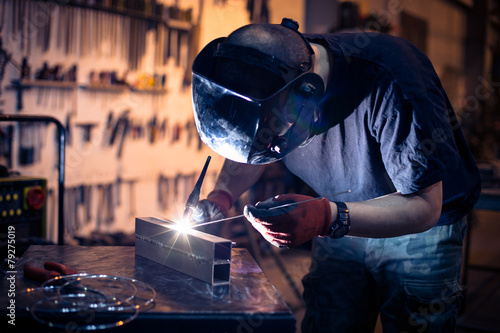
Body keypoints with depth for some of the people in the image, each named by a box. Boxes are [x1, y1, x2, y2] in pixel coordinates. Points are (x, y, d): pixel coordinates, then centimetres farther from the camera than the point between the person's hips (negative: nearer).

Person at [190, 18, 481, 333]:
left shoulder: (390, 83, -35)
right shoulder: (267, 82, -18)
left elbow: (425, 206, -30)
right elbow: (250, 155, 3)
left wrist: (327, 218, -44)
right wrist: (221, 196, -17)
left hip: (421, 224, -4)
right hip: (340, 224, 4)